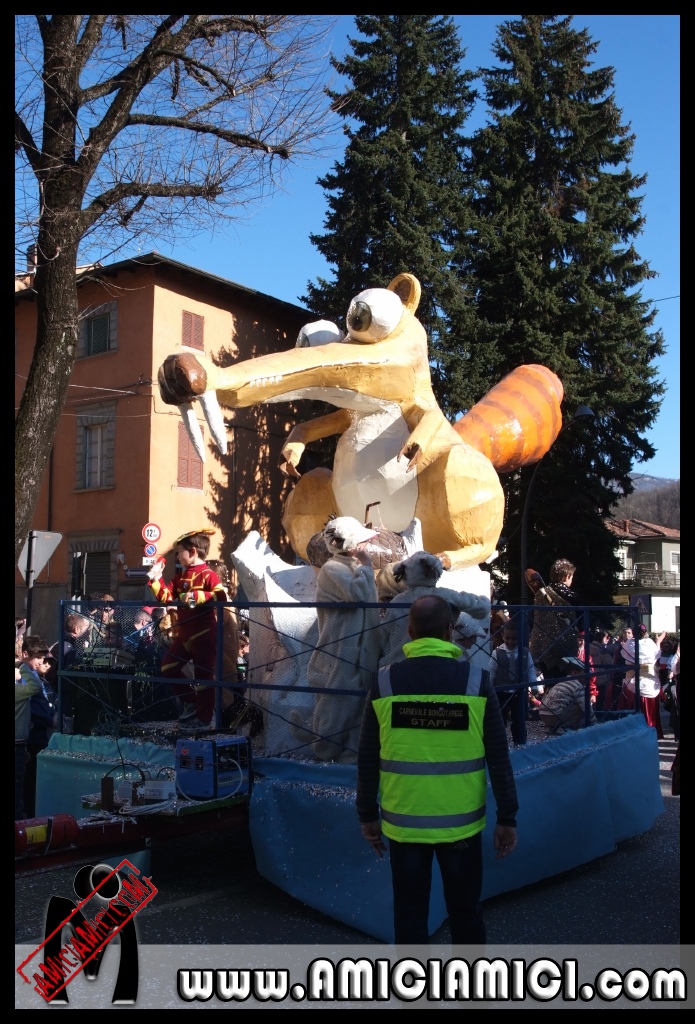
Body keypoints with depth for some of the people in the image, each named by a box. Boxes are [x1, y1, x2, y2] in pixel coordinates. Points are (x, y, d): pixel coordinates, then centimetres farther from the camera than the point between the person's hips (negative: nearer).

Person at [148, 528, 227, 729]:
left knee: (203, 676, -1)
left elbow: (221, 597, -28)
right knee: (168, 666, 14)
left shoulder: (208, 575, -13)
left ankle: (204, 718, 10)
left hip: (204, 635, -9)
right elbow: (167, 597, 9)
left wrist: (197, 596, -35)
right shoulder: (180, 577, 13)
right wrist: (156, 580, 3)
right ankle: (190, 703, 26)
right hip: (184, 634, 9)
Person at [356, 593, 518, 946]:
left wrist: (367, 815, 10)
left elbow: (368, 758, -1)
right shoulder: (476, 680, -8)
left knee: (409, 914, 13)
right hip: (460, 822, 0)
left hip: (404, 822, 0)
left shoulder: (385, 682, -6)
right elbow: (498, 757, -5)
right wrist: (507, 817, 4)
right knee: (465, 911, 16)